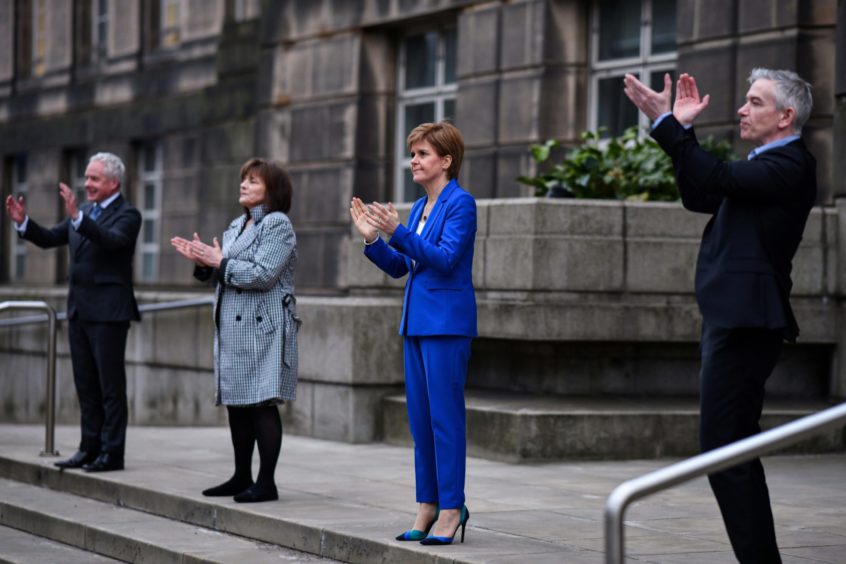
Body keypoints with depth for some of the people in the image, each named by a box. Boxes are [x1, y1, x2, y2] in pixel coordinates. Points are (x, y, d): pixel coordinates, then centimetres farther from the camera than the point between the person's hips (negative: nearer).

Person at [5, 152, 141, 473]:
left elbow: (111, 240, -27)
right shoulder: (83, 212, 14)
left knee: (111, 386, -3)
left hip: (108, 311, -8)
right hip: (79, 310, 8)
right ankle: (90, 449, 16)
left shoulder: (127, 215, -8)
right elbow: (48, 239, 13)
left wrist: (76, 216, -38)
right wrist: (23, 221, -4)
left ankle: (112, 453, 1)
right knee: (86, 385, 11)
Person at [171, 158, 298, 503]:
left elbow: (262, 275, -19)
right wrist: (202, 261, 7)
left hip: (262, 329, -9)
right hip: (233, 329, 9)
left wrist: (219, 261, -12)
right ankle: (242, 478, 19)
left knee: (262, 404, -8)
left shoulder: (277, 225, -7)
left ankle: (266, 482, -5)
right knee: (236, 404, 11)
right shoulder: (237, 226, 20)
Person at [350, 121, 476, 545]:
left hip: (446, 321, -9)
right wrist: (372, 239, 1)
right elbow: (399, 267, 16)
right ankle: (427, 506, 16)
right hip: (416, 320, 9)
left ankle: (451, 509, -1)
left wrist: (397, 232, -26)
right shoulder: (420, 207, 16)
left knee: (444, 415, -6)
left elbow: (445, 257, -20)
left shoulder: (461, 203, -9)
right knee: (420, 417, 10)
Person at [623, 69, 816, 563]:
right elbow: (700, 197, 22)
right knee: (731, 452, 14)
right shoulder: (768, 164, 18)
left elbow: (719, 180, -25)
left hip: (745, 325, -11)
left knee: (724, 451, -11)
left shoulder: (791, 165, -12)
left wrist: (667, 123, -23)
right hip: (733, 320, 11)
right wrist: (683, 127, 16)